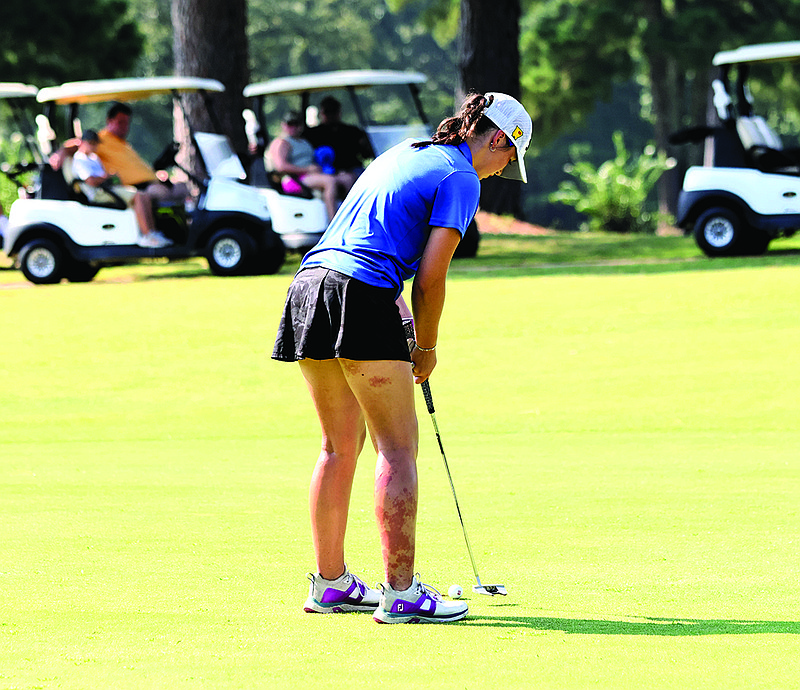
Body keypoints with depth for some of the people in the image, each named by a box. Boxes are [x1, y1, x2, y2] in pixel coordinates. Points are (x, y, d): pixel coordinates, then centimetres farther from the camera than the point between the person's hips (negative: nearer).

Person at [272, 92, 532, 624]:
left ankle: (330, 583, 21)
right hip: (362, 298, -9)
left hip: (309, 282, 9)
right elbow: (431, 276, -7)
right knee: (398, 446, -4)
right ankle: (400, 593, -7)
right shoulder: (461, 179, -2)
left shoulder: (402, 155, 25)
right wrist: (426, 347, 6)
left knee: (341, 444, 17)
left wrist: (398, 307, 26)